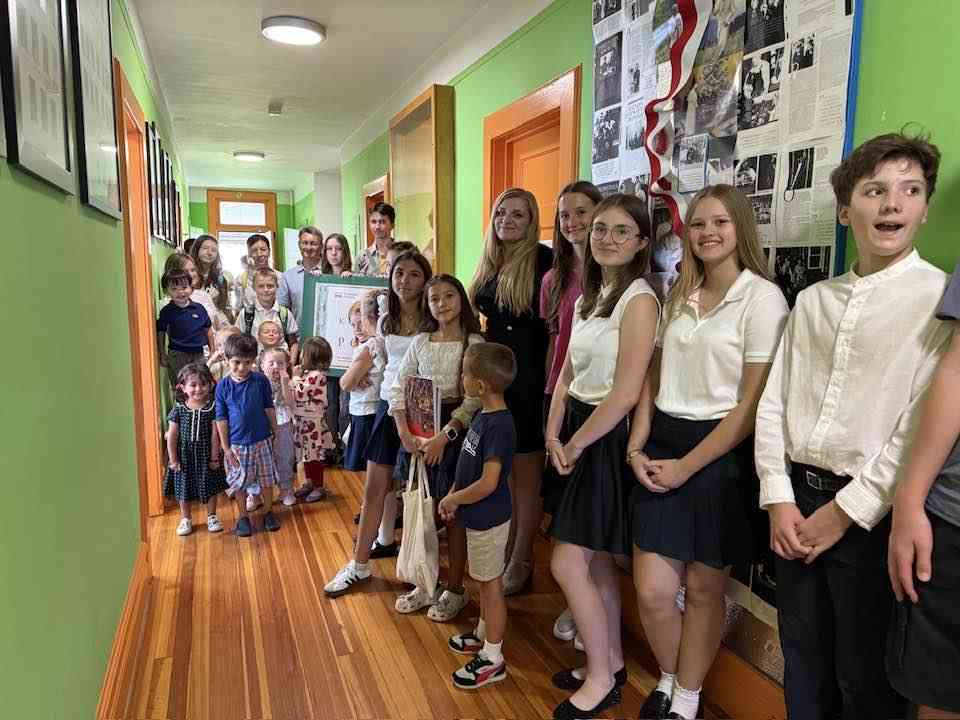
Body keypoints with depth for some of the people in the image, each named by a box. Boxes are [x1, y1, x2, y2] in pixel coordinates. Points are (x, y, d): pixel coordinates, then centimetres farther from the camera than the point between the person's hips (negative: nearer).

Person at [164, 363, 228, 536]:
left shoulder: (212, 407, -11)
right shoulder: (178, 409, -9)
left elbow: (214, 435, -9)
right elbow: (171, 436, -5)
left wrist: (214, 458, -8)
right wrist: (173, 460, -5)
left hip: (206, 454, -1)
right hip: (184, 456, 1)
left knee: (211, 487, 11)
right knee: (184, 488, 14)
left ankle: (212, 517, 30)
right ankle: (185, 519, 33)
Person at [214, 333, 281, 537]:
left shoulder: (261, 381, -8)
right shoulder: (223, 386, -8)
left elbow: (269, 408, 2)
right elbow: (221, 419, -4)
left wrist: (275, 432, 6)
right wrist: (225, 447, -4)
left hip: (262, 440, 1)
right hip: (237, 444, 0)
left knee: (266, 479, 13)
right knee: (239, 483, 12)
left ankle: (268, 512, 32)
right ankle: (243, 517, 30)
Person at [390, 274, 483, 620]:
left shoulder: (474, 343, -6)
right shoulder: (420, 342, 6)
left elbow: (474, 398, -12)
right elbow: (398, 388, 4)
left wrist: (444, 436, -20)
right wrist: (404, 432, -9)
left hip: (455, 429, -4)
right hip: (417, 428, 4)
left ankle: (455, 589, 22)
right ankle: (425, 584, 28)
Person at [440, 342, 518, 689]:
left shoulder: (499, 425, -27)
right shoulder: (483, 415, 2)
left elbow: (488, 483, -28)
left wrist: (452, 500, -15)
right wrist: (453, 495, 5)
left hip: (489, 519, -9)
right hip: (478, 516, 9)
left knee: (491, 583, 6)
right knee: (485, 580, 24)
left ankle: (492, 658, 22)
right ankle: (483, 633, 43)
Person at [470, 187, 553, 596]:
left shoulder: (543, 260, -9)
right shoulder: (489, 266, 12)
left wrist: (549, 378, -19)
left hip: (528, 376, -7)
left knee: (526, 473, 5)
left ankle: (521, 560, 18)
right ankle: (504, 549, 30)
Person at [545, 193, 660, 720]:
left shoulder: (639, 300, -15)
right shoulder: (589, 296, 12)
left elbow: (626, 393, -20)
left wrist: (575, 444, -11)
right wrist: (553, 436, 0)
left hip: (608, 437, -8)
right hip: (577, 433, 8)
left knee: (567, 563, -3)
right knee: (596, 559, 16)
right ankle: (610, 662, 34)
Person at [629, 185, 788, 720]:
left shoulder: (762, 298, -8)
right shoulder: (680, 297, 11)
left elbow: (752, 404, -12)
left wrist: (687, 466, -12)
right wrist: (637, 449, 0)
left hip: (720, 453, -5)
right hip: (662, 449, 5)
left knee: (703, 589, 11)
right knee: (652, 591, 4)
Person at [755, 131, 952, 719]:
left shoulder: (941, 296, -6)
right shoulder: (812, 300, 9)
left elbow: (925, 422, -14)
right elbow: (774, 400, 6)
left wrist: (847, 511, -13)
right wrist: (779, 498, -2)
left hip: (872, 512, -4)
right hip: (797, 499, 5)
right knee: (802, 660, 19)